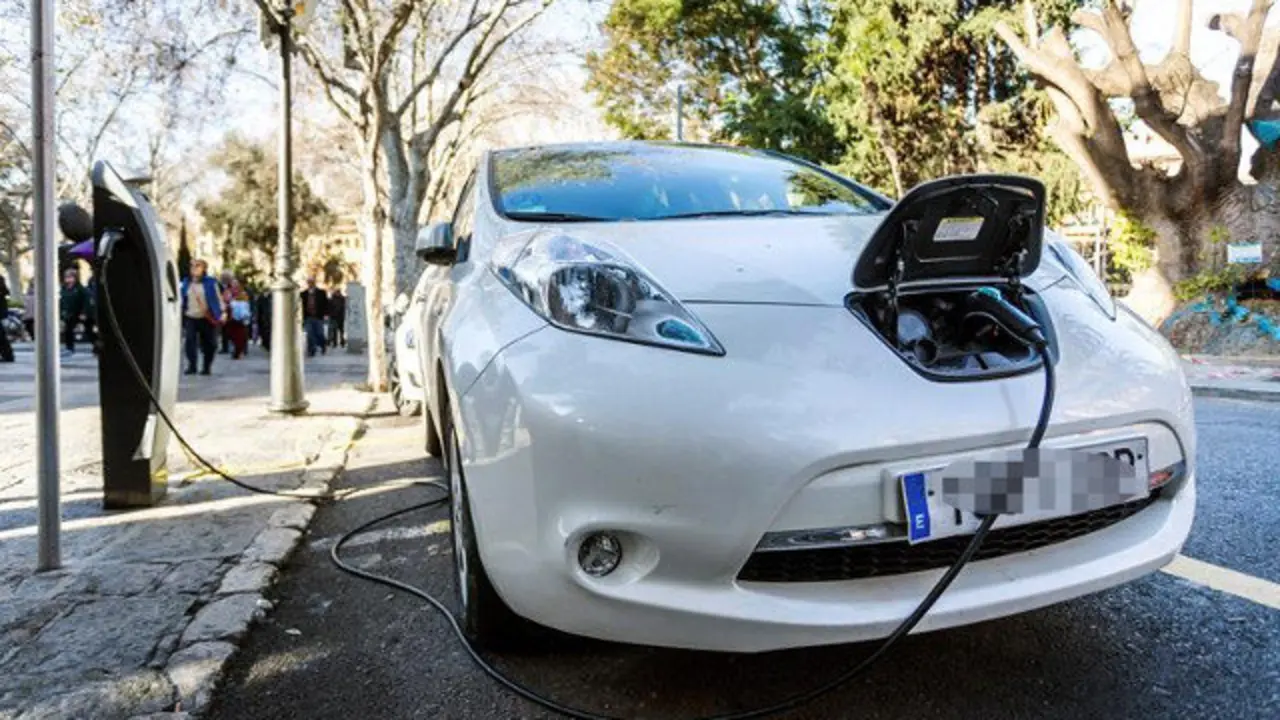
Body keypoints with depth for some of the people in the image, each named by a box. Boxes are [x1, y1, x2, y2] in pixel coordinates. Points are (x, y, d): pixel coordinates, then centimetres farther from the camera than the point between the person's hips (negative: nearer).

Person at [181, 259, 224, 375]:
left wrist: (222, 313, -4)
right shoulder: (186, 283, 11)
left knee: (207, 343, 3)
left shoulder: (210, 283, 1)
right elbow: (182, 300, 18)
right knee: (189, 340, -13)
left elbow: (218, 298, 2)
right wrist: (181, 315, 15)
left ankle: (206, 367, 17)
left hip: (207, 318, -2)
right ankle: (192, 366, -9)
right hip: (190, 317, 2)